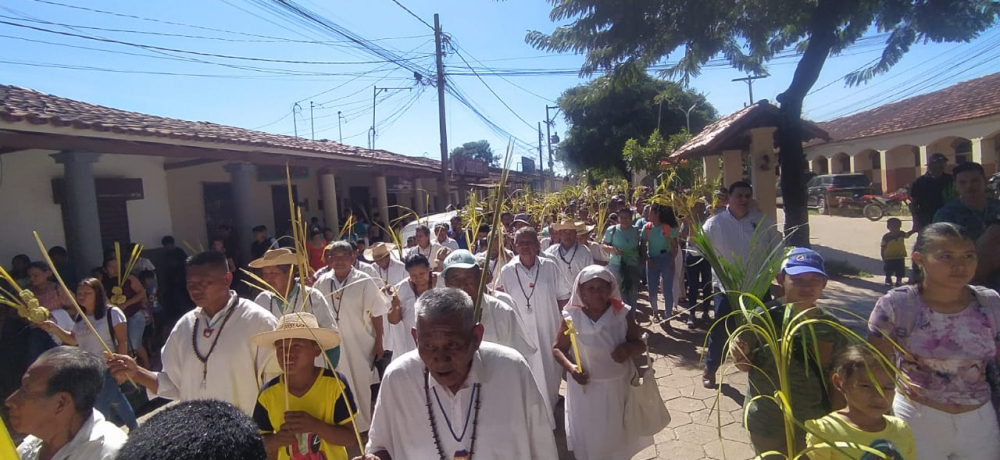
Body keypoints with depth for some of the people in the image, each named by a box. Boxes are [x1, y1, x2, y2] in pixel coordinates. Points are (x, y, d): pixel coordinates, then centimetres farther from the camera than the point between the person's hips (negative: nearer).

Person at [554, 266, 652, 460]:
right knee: (589, 436, 14)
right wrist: (570, 367, -21)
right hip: (586, 388, -1)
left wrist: (629, 348, -25)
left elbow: (640, 344, -2)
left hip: (618, 387, 2)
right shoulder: (572, 317, -15)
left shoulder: (622, 315, -12)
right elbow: (558, 348, -3)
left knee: (617, 434, 21)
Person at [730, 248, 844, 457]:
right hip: (766, 425, -2)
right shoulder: (764, 317, -18)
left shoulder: (831, 327, -9)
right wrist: (740, 355, -29)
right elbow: (746, 366, -8)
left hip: (813, 425, 3)